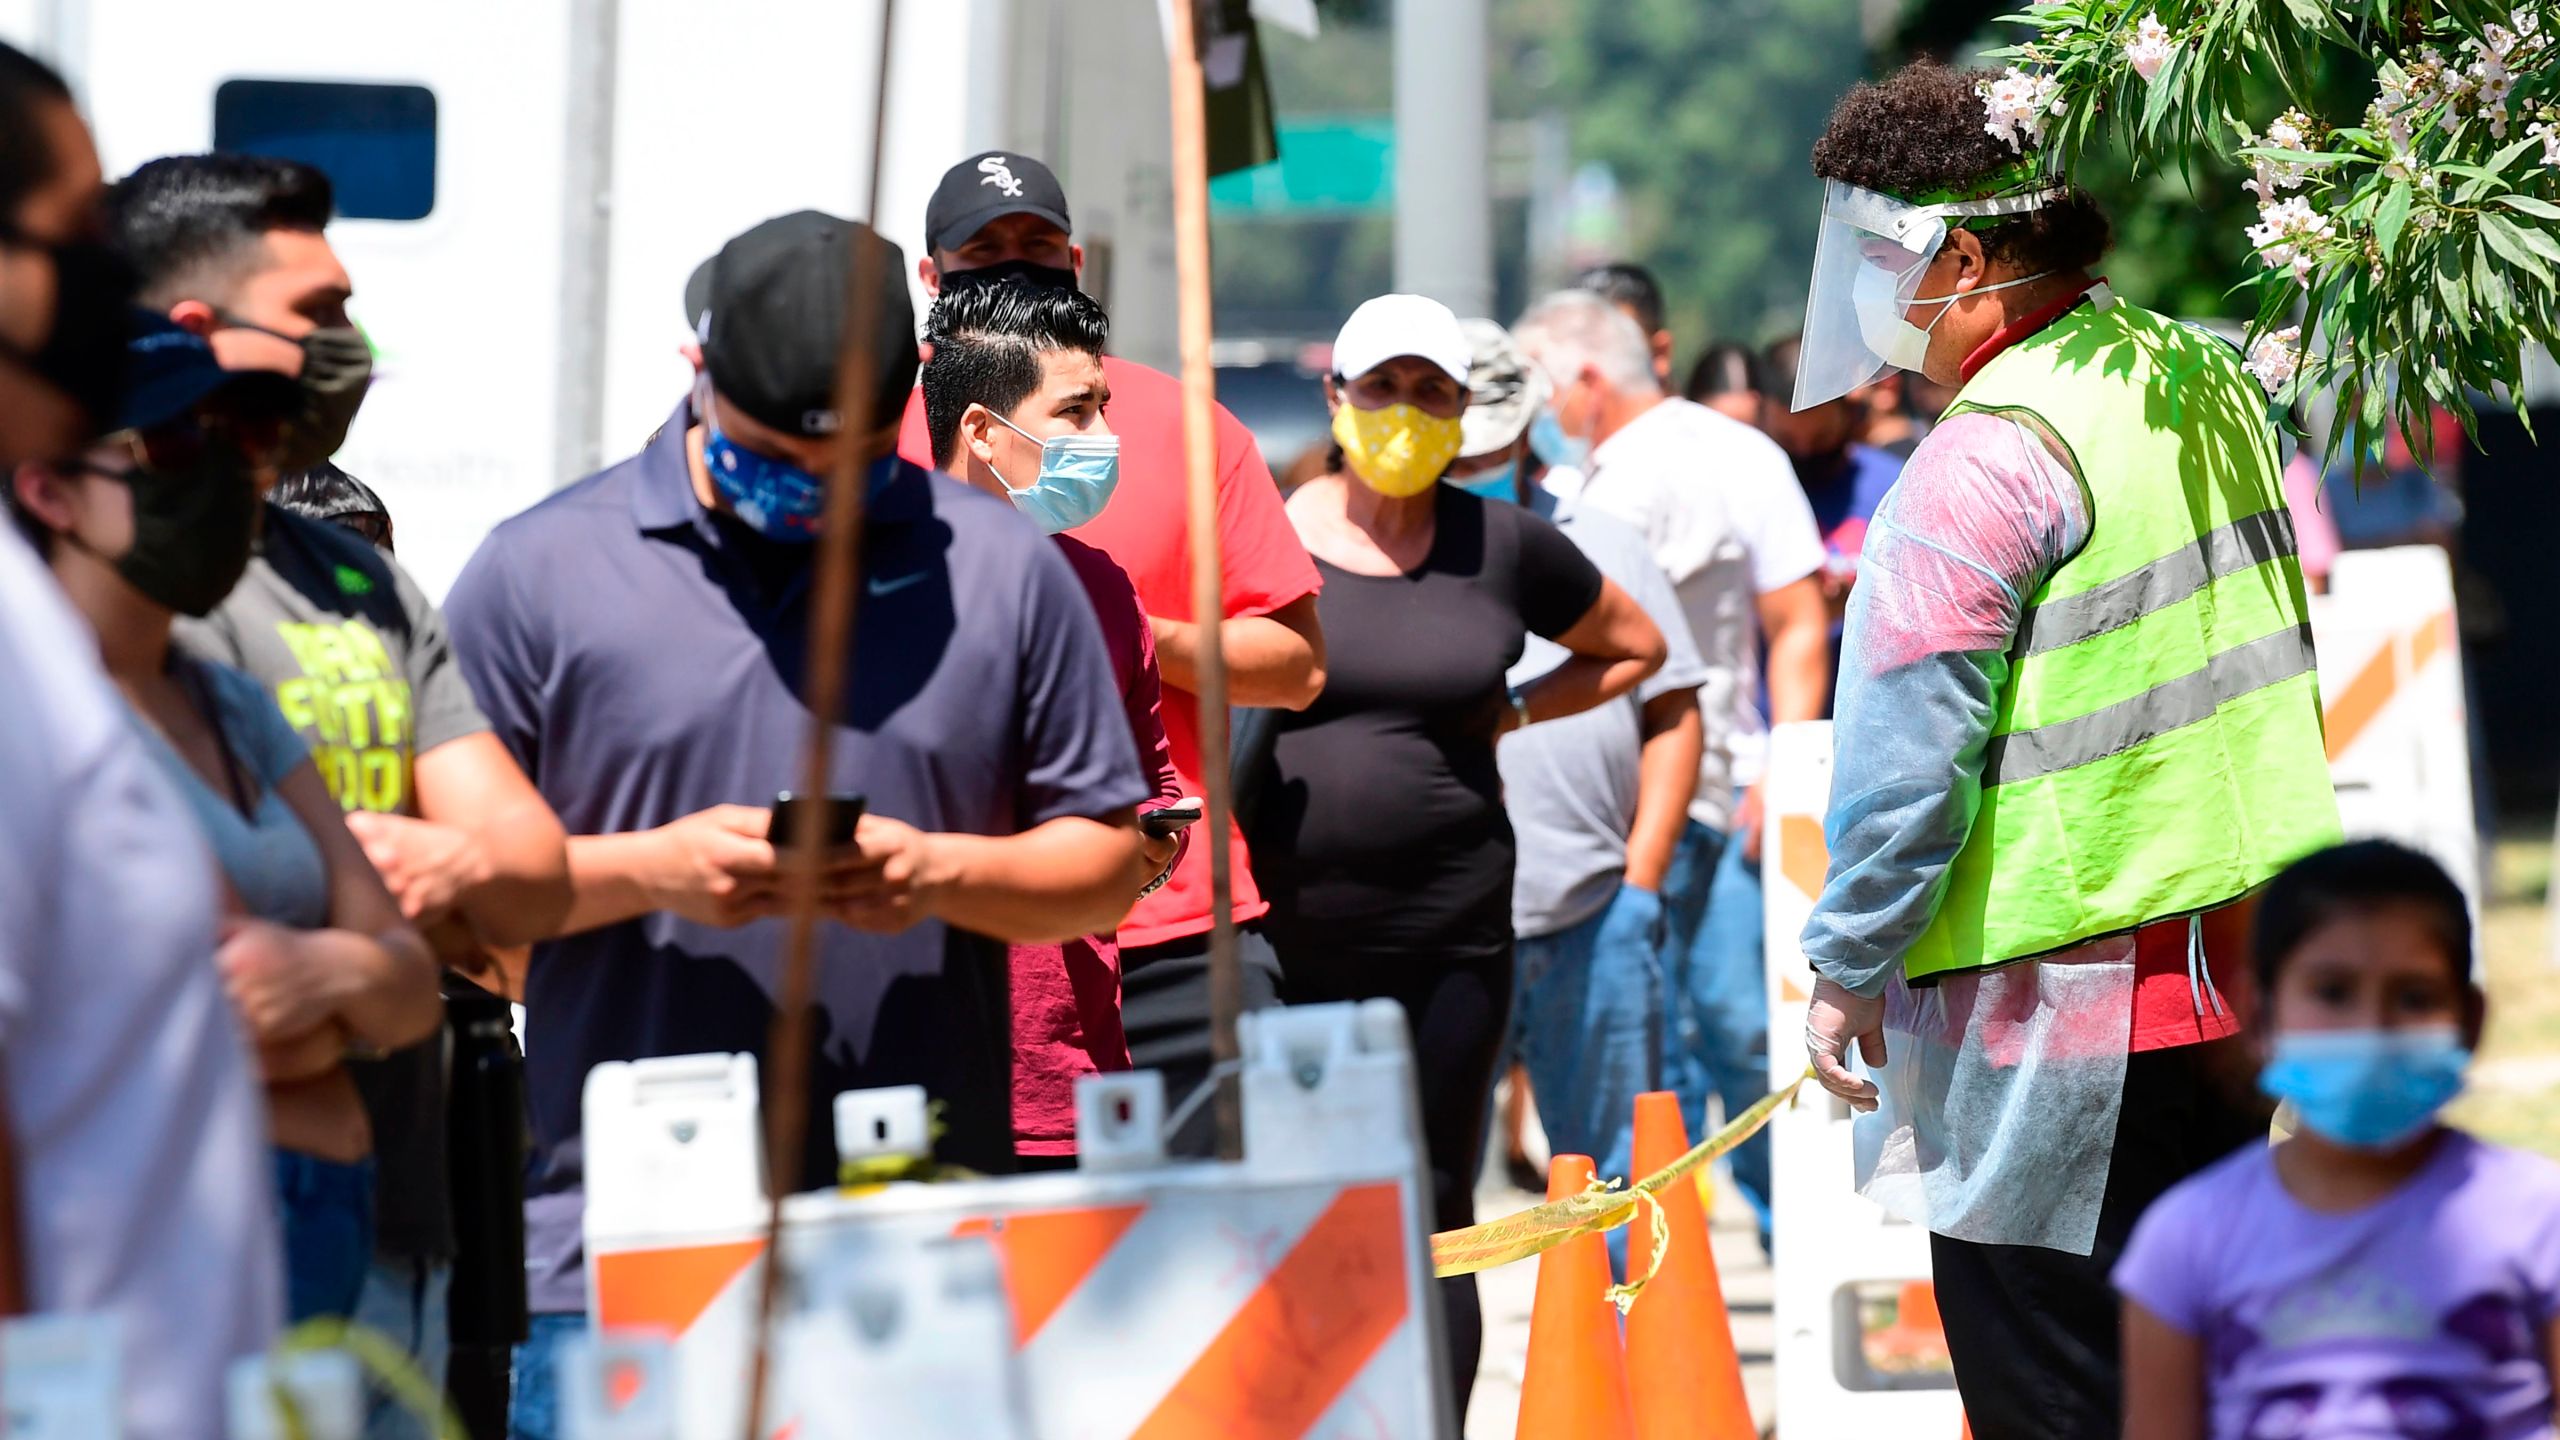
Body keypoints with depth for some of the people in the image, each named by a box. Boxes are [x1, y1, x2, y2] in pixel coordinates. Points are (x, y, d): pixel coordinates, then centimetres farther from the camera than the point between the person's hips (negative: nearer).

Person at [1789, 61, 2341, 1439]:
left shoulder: (1986, 460, -19)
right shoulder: (2206, 382, 8)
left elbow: (1908, 755, -18)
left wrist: (1847, 964, -8)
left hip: (2055, 1004, -9)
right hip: (2237, 957, 9)